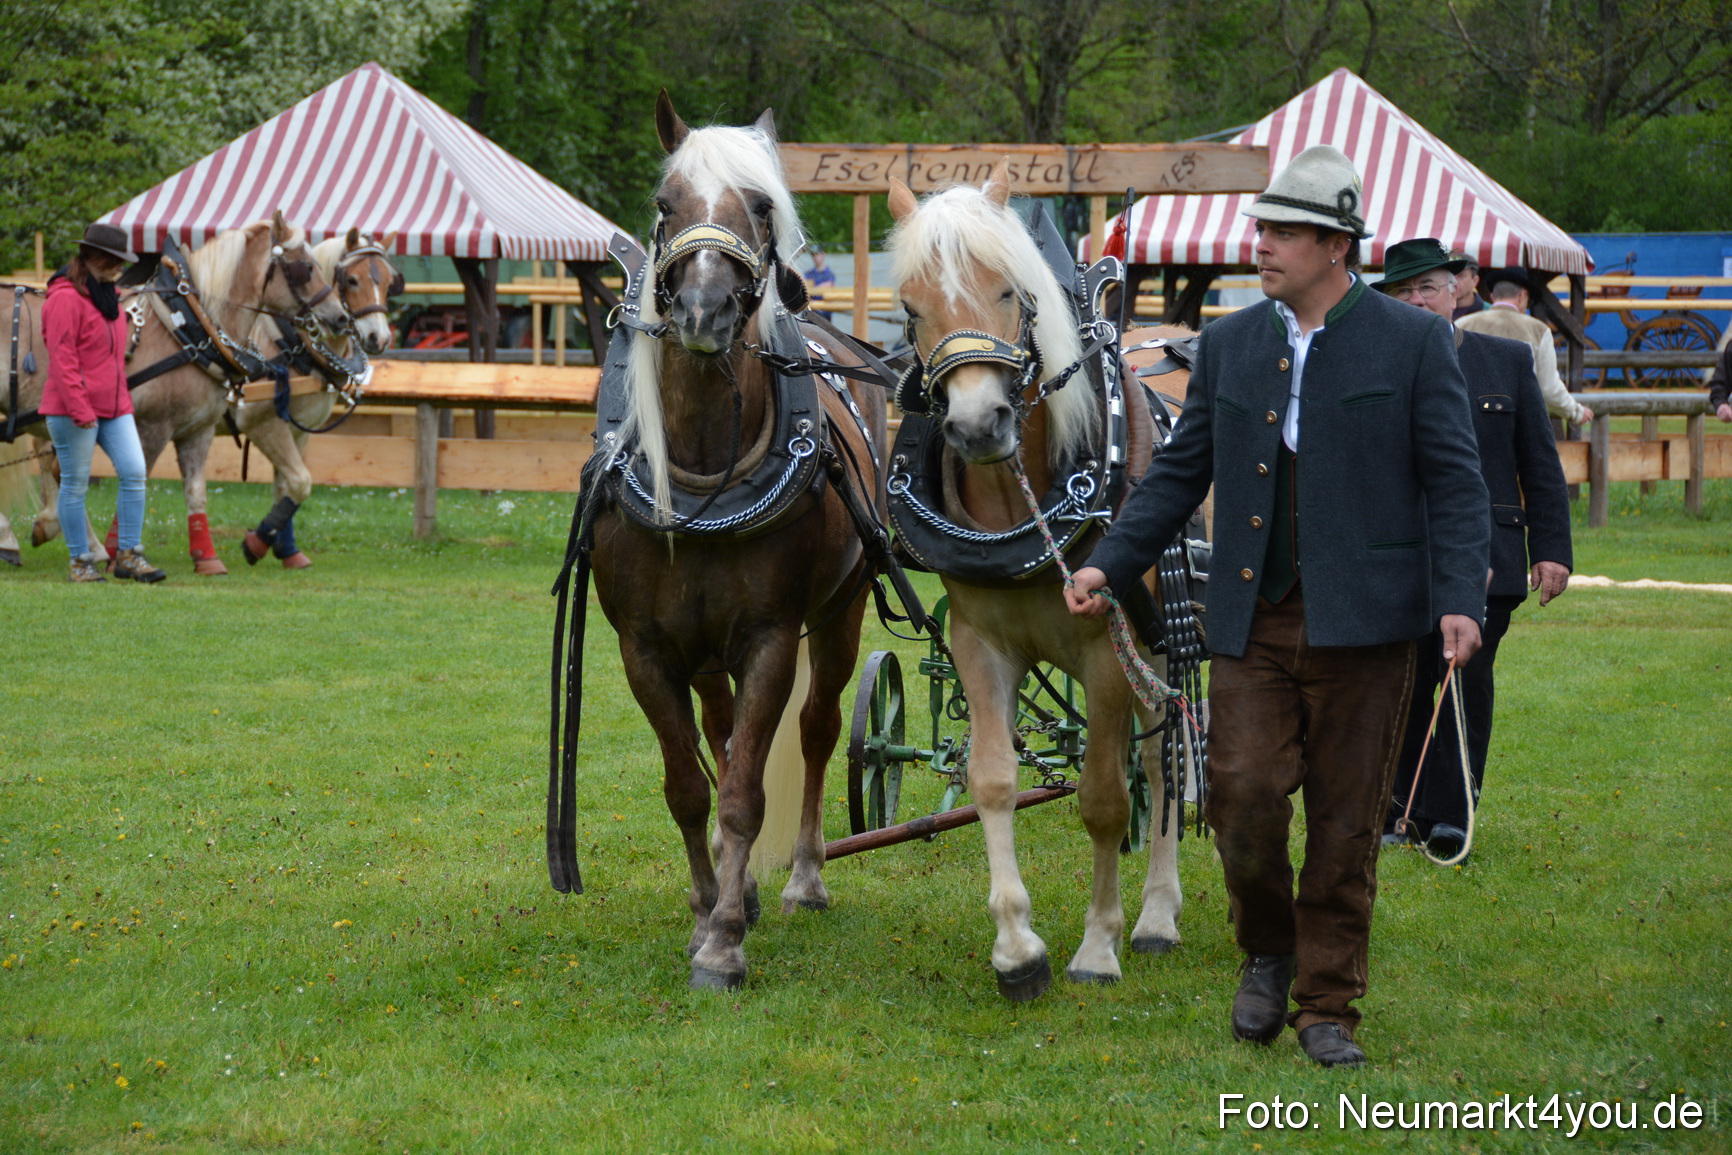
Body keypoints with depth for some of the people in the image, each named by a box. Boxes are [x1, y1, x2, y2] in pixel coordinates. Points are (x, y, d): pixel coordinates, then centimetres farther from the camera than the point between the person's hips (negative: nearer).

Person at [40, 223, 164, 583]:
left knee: (134, 472, -2)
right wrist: (79, 409, -22)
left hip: (114, 406, 8)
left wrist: (123, 399, 20)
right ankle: (80, 561, 9)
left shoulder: (107, 296, 16)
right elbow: (62, 359, -18)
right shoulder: (66, 298, -13)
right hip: (75, 409, -8)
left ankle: (129, 555, 4)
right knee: (75, 484, 1)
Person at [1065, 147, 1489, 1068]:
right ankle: (1266, 954, 21)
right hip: (1253, 621, 3)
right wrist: (1109, 564, 3)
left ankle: (1326, 1007, 16)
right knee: (1243, 795, -6)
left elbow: (1454, 482, -2)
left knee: (1345, 824, 3)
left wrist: (1460, 601, -13)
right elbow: (1179, 473, 14)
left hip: (1363, 626, -3)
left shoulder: (1413, 343, -1)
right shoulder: (1228, 345, 10)